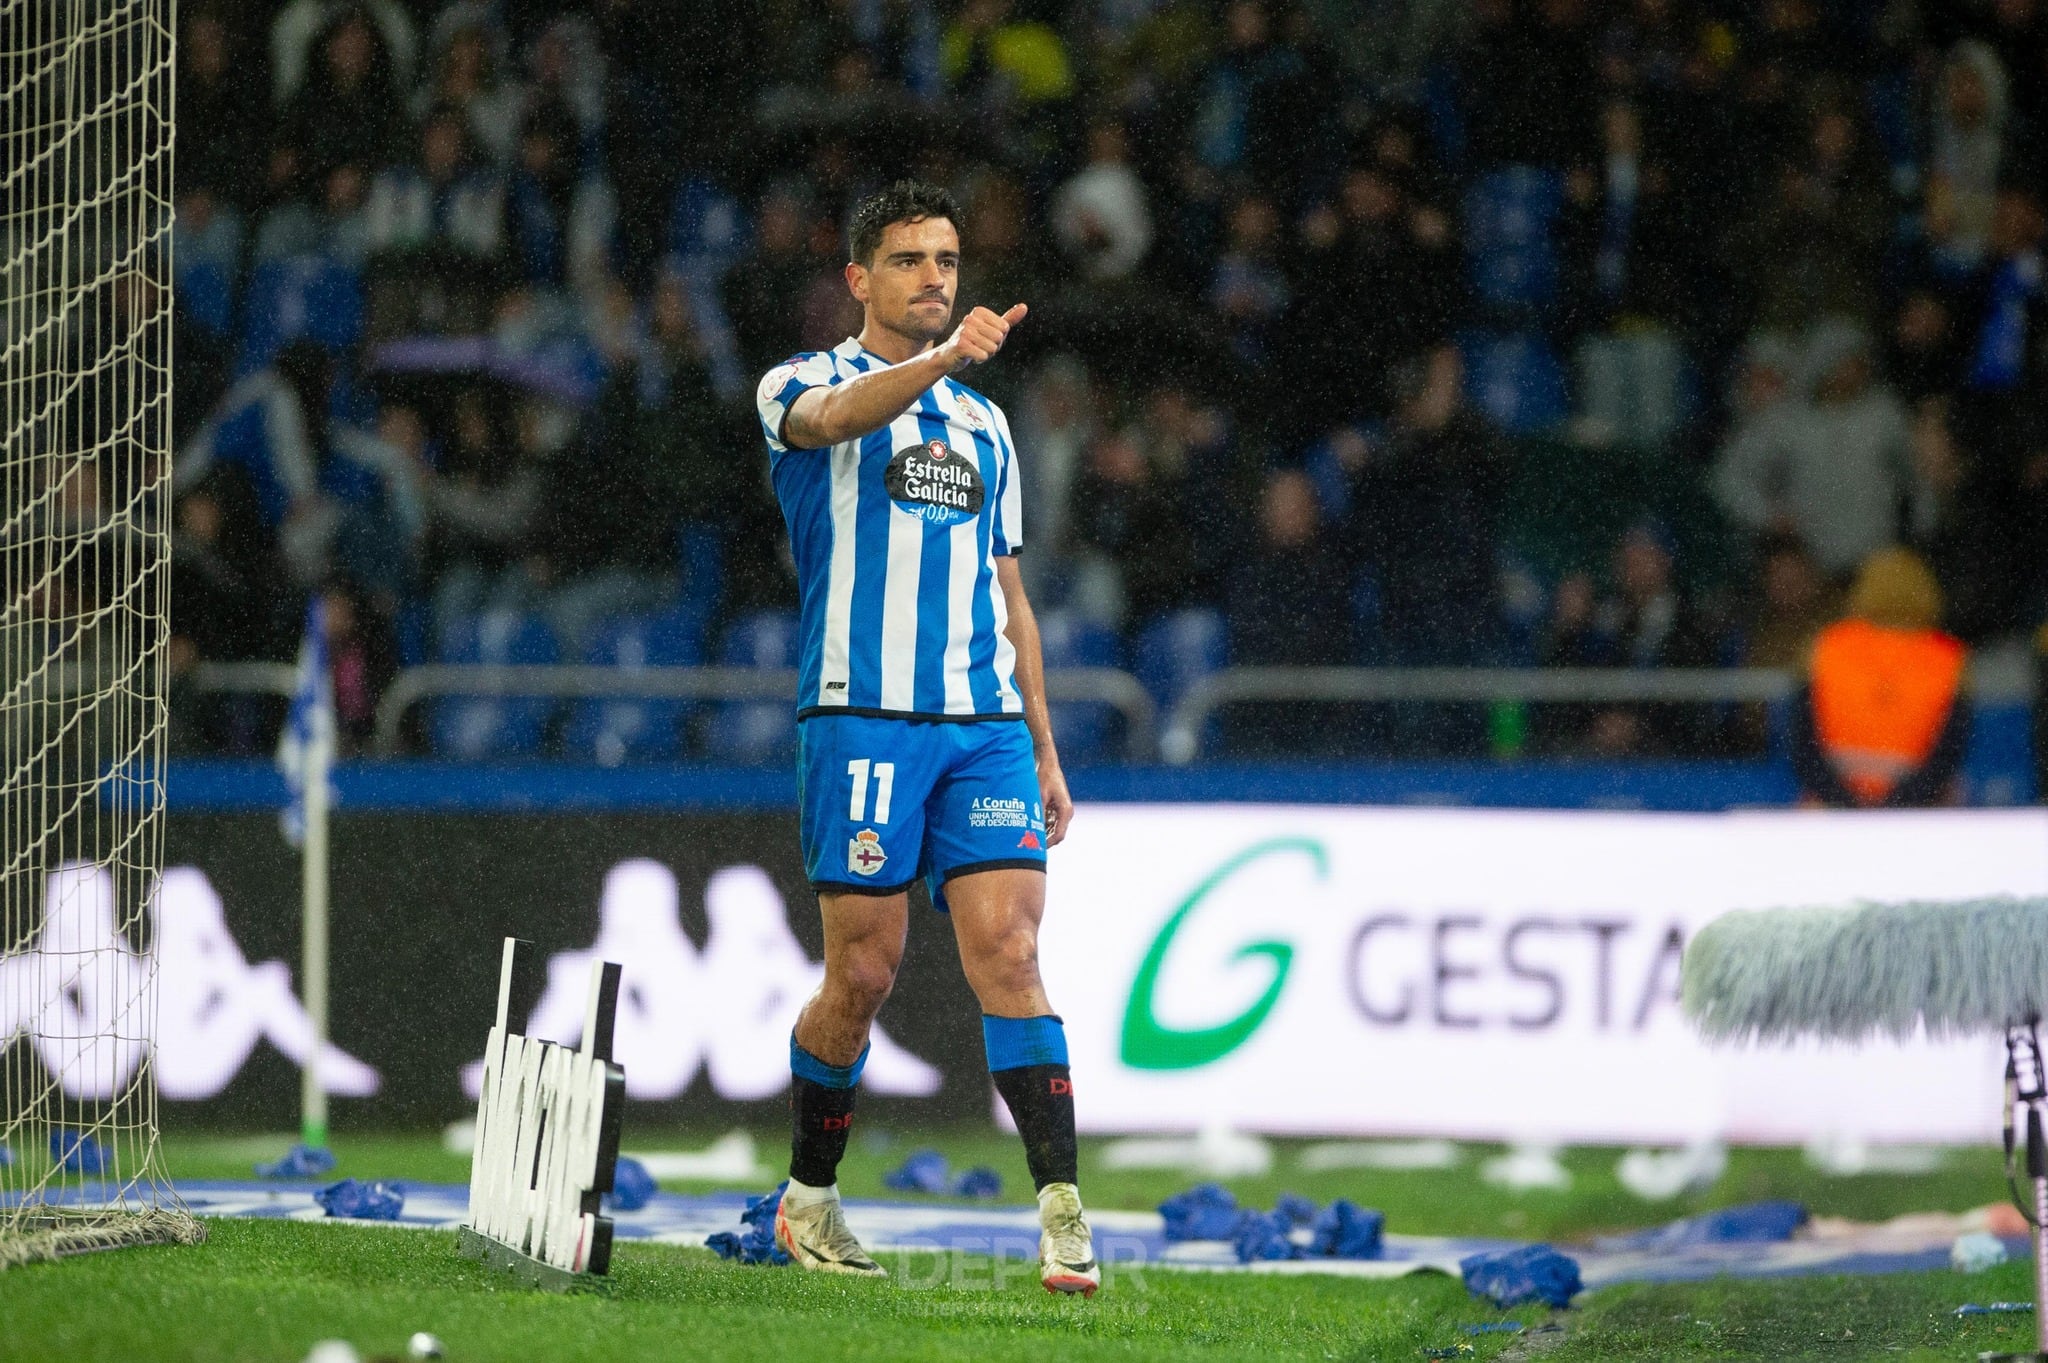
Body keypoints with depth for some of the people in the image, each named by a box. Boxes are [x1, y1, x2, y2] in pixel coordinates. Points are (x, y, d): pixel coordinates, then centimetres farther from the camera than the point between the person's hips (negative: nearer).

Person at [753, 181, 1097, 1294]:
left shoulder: (982, 423, 22)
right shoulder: (804, 385, 5)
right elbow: (839, 416, -22)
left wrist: (1043, 750, 18)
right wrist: (943, 361, -40)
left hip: (987, 723, 4)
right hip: (862, 716, -4)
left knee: (1007, 949, -10)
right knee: (863, 973, -2)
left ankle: (1062, 1211, -19)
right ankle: (808, 1200, 17)